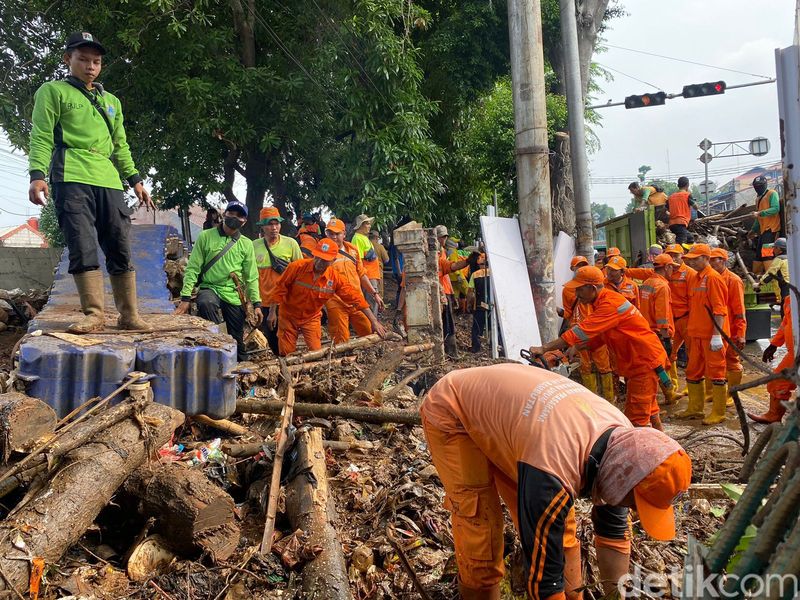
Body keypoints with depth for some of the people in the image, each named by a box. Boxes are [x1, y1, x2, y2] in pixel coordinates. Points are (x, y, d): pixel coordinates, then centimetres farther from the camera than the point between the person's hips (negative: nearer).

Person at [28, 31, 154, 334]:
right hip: (71, 179, -4)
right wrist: (37, 174, -11)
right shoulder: (53, 91, 13)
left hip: (110, 182, 5)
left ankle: (129, 315, 4)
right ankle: (94, 314, -10)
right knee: (83, 248, -12)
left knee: (121, 249, -1)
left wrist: (135, 180, 16)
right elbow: (41, 137, 3)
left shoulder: (112, 101, 28)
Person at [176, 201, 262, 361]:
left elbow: (252, 277, 8)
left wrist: (256, 304, 0)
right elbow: (192, 269, -2)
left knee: (237, 339, 5)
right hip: (209, 288, -2)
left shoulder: (246, 244, 7)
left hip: (235, 295, 2)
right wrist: (186, 297, -10)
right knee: (206, 303, -37)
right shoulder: (205, 236, 1)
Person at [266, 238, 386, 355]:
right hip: (288, 316, -1)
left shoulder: (336, 278, -16)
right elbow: (280, 289, -11)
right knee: (286, 354, 3)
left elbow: (355, 297, -14)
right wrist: (272, 313, -10)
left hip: (312, 318, 1)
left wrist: (374, 322, -16)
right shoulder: (297, 267, -21)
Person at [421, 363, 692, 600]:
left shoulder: (622, 437, -15)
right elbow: (544, 574, -29)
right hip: (452, 413, -7)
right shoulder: (553, 473, -41)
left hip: (501, 406, 7)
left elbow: (613, 531, 0)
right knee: (481, 528, -13)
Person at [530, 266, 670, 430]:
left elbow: (582, 331, -32)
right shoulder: (602, 302, 7)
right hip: (634, 360, 10)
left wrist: (544, 348, -31)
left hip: (644, 360, -10)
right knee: (649, 410, 22)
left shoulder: (610, 304, -25)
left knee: (637, 418, -8)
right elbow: (597, 335, 11)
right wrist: (576, 347, -6)